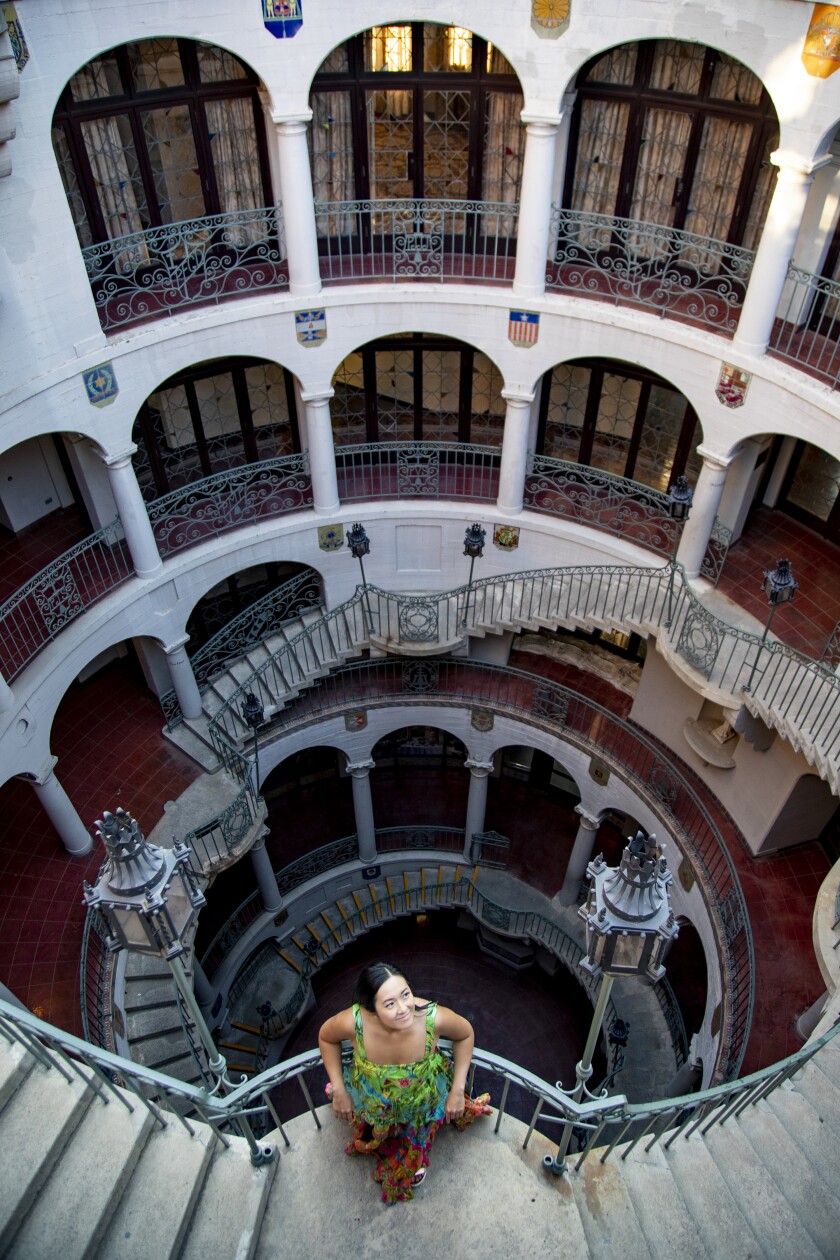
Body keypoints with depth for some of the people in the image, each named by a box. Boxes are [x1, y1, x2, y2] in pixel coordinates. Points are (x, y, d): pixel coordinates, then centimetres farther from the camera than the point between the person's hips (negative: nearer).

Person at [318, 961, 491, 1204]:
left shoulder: (433, 1017, -42)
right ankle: (386, 1157, 70)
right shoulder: (354, 1021, -42)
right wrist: (338, 1091, -11)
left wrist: (458, 1090, -13)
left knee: (417, 1145, 34)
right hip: (375, 1106, 0)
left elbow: (465, 1034, -17)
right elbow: (326, 1037, -16)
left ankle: (416, 1162, 69)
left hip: (422, 1103, 0)